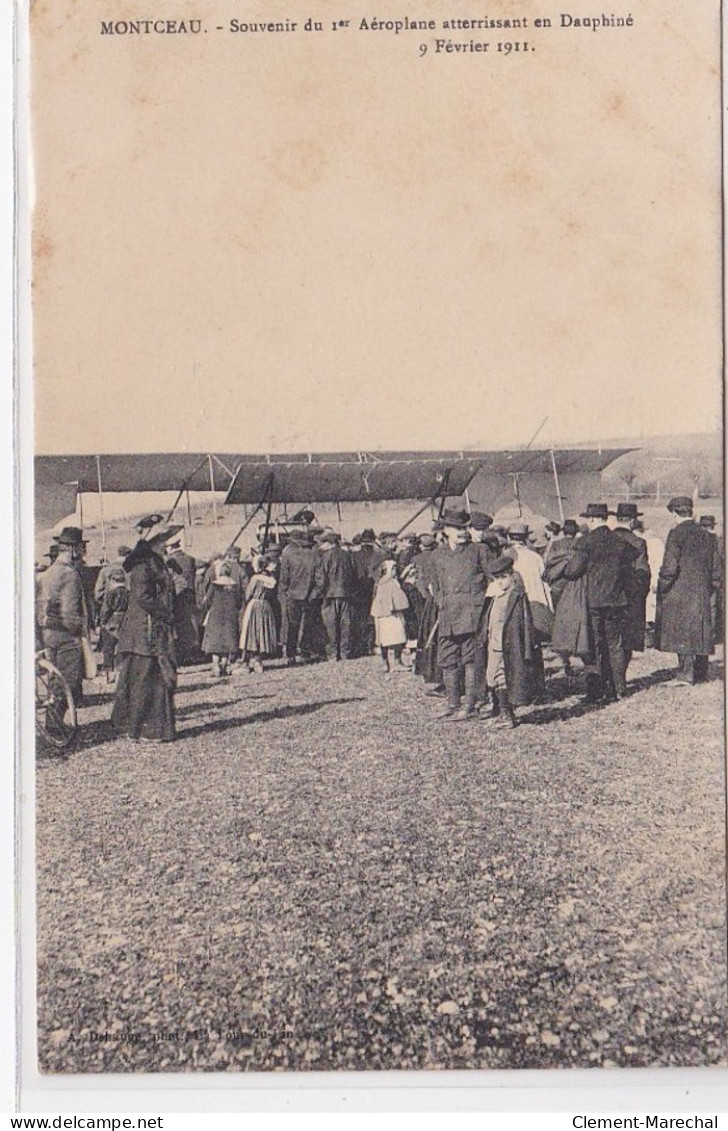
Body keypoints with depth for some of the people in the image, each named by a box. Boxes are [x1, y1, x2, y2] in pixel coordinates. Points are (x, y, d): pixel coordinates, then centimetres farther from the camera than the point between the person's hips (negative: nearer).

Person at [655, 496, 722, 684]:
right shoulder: (707, 535, 11)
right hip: (702, 595, 6)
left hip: (679, 593, -6)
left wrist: (661, 591, -5)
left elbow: (669, 567, -15)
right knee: (699, 632, 12)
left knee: (682, 633, -2)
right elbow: (717, 571, 14)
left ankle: (686, 674, -2)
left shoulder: (677, 533, -10)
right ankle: (700, 674, 19)